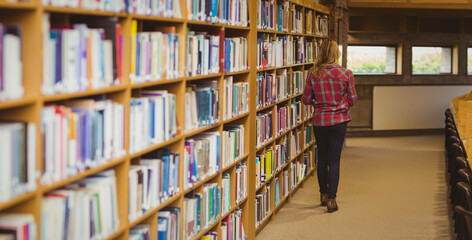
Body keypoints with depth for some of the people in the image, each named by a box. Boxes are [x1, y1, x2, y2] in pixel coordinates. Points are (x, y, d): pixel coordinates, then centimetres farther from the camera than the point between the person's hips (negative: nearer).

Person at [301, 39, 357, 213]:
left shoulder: (313, 73, -7)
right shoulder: (346, 73, -9)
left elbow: (306, 99, -1)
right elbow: (353, 100, -3)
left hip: (319, 120, 2)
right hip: (339, 120, -2)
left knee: (322, 158, 16)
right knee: (334, 159, 2)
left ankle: (323, 194, 30)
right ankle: (331, 199, -1)